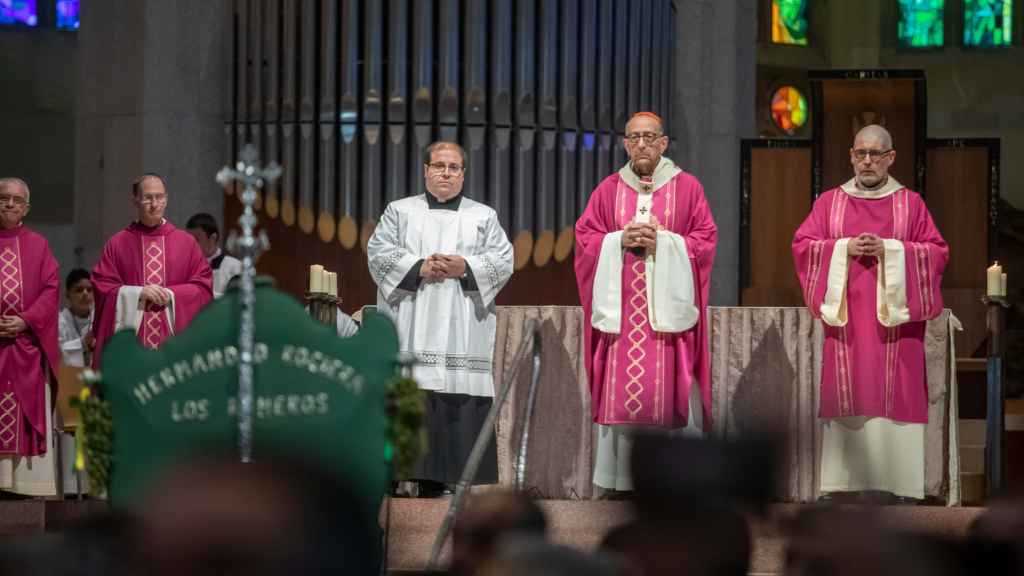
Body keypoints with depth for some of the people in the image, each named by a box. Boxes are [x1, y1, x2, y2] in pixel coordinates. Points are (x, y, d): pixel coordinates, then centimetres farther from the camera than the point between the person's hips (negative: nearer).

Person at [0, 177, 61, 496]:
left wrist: (26, 320, -10)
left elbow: (51, 288, 4)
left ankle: (27, 480, -3)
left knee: (28, 412, -2)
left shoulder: (38, 245, 11)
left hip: (27, 343, 1)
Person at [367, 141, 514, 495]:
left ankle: (457, 477, -7)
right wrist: (419, 267, -11)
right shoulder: (400, 211, 16)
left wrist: (466, 267, -10)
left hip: (462, 330, 1)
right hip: (411, 329, -1)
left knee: (462, 402, -8)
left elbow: (503, 261, 7)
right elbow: (379, 252, 3)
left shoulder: (484, 216, 17)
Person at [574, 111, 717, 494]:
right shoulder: (608, 190, 10)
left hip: (667, 305, -2)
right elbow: (585, 240, 7)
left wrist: (662, 240, -13)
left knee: (670, 387, -6)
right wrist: (620, 240, -10)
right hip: (620, 307, 2)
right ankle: (619, 474, 0)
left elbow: (705, 240, 1)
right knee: (620, 388, -3)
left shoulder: (687, 188, 5)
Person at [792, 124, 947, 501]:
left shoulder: (911, 204, 8)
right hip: (845, 319, 1)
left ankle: (896, 482, -5)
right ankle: (845, 482, -2)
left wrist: (889, 250, -12)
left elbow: (937, 253, 2)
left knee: (895, 396, -6)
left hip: (894, 318, -1)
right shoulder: (829, 202, 11)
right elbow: (802, 246, 5)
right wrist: (844, 248, -11)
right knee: (847, 397, -3)